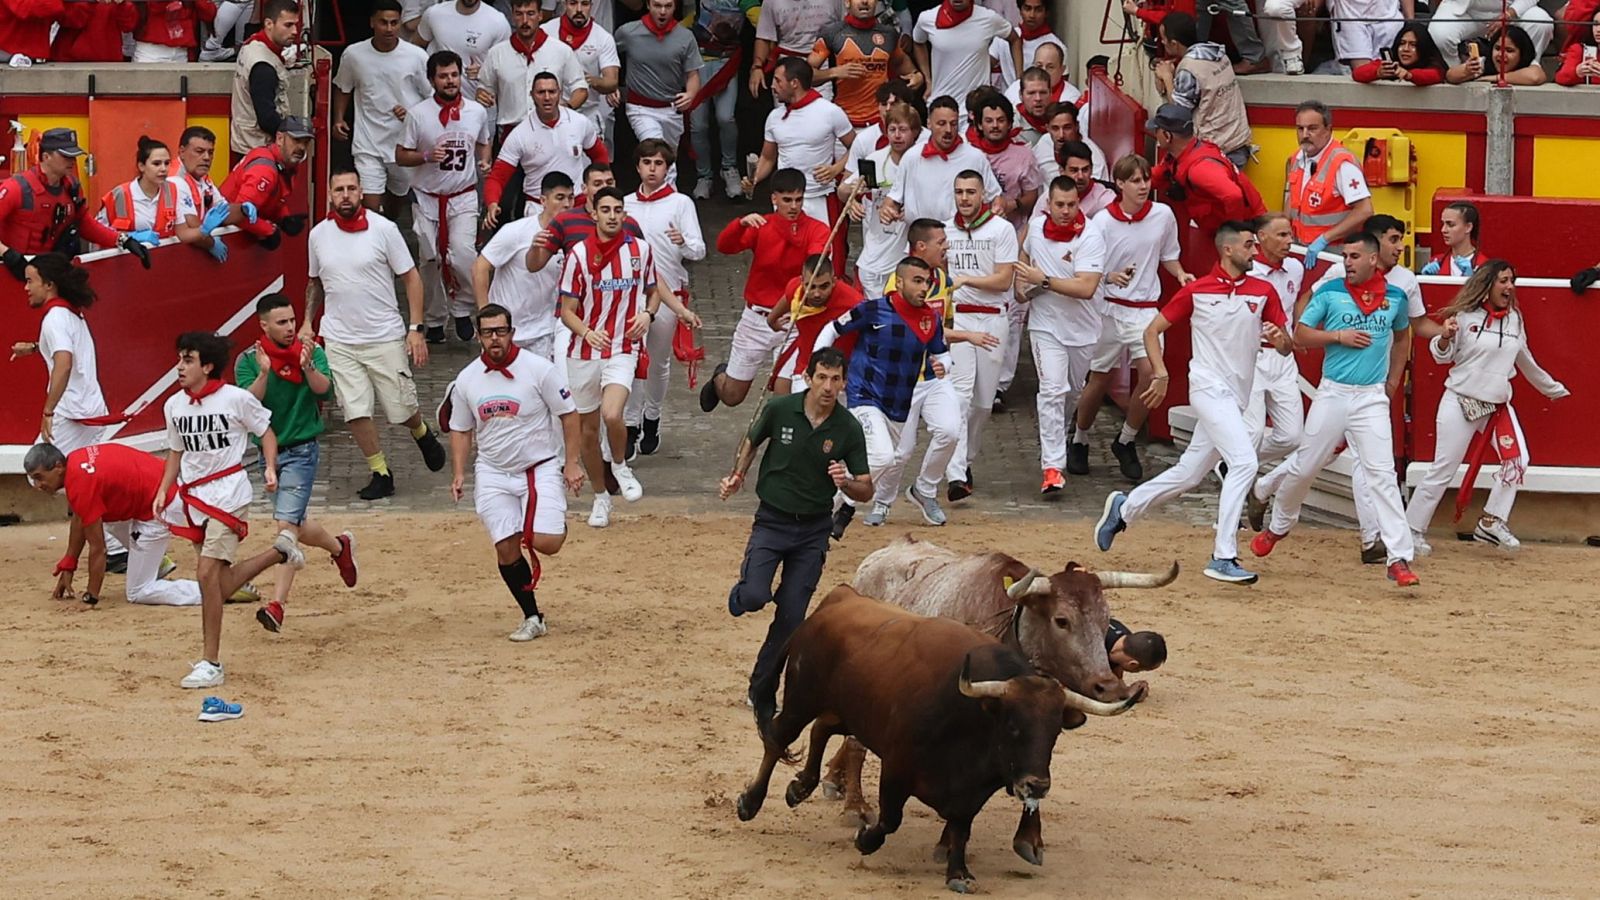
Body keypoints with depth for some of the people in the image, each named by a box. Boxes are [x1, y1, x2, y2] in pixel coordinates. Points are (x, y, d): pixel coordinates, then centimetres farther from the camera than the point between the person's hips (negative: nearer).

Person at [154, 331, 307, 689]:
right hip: (192, 495, 6)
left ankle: (210, 663, -12)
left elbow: (266, 432, 3)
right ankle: (279, 551, 34)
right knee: (220, 584, 6)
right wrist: (163, 492, 6)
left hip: (228, 493, -6)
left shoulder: (237, 399, -9)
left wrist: (270, 468, -12)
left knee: (208, 573, -18)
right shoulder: (174, 406, 6)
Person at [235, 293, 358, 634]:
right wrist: (264, 373, -31)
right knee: (297, 527, 17)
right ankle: (340, 546, 47)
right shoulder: (248, 360, -2)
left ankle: (277, 603, -20)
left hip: (302, 449, -4)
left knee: (287, 524, -16)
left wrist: (308, 367, -36)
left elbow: (326, 391, -19)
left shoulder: (311, 353, -4)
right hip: (268, 451, 4)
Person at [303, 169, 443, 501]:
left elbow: (411, 278, -4)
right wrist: (307, 322, 8)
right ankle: (381, 474, 9)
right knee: (356, 411, -6)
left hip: (386, 336, -2)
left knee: (401, 408, 4)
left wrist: (416, 329, -10)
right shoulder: (318, 235, 3)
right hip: (339, 340, 2)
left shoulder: (383, 229, -8)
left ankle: (422, 434, 38)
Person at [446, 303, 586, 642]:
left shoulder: (539, 369, -9)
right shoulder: (467, 379, 3)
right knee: (505, 548, -5)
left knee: (546, 543, -18)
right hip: (493, 475, 3)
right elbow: (461, 430, 14)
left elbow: (568, 415, -4)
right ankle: (532, 618, 10)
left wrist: (572, 463, -9)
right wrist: (459, 472, 2)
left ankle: (554, 520, 20)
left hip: (541, 468, -3)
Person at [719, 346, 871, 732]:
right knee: (755, 597, -20)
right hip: (772, 521, -1)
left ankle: (763, 692, 18)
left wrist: (847, 482, -24)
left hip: (814, 529, 1)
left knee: (791, 618, 0)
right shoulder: (779, 409, -9)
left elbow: (866, 490, -3)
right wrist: (738, 476, 2)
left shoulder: (848, 429, -9)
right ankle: (739, 594, 19)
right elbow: (751, 440, 13)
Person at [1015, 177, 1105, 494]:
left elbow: (1086, 288, -28)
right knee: (1053, 390, -15)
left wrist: (1043, 281, -28)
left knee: (1073, 392, 18)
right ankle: (1052, 467, -20)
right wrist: (1020, 283, 7)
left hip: (1082, 328, 0)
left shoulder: (1090, 237, -18)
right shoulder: (1036, 225, -3)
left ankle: (1054, 439, 47)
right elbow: (1024, 253, 22)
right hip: (1046, 325, 0)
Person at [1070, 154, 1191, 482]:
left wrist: (1180, 274, -4)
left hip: (1146, 308, 2)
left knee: (1151, 372, -16)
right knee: (1100, 379, 7)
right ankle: (1079, 441, 30)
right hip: (1110, 307, -2)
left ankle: (1126, 442, 4)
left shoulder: (1163, 215, 0)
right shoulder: (1103, 221, -8)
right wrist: (1110, 277, -25)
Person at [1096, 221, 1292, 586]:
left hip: (1237, 398, 6)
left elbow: (1287, 348, 9)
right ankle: (1223, 558, -22)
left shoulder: (1264, 292, 6)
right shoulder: (1196, 290, -2)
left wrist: (1280, 338, -15)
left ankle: (1124, 508, 34)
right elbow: (1153, 330, 6)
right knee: (1244, 461, -22)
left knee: (1187, 475, 12)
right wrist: (1160, 373, -7)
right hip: (1209, 388, -6)